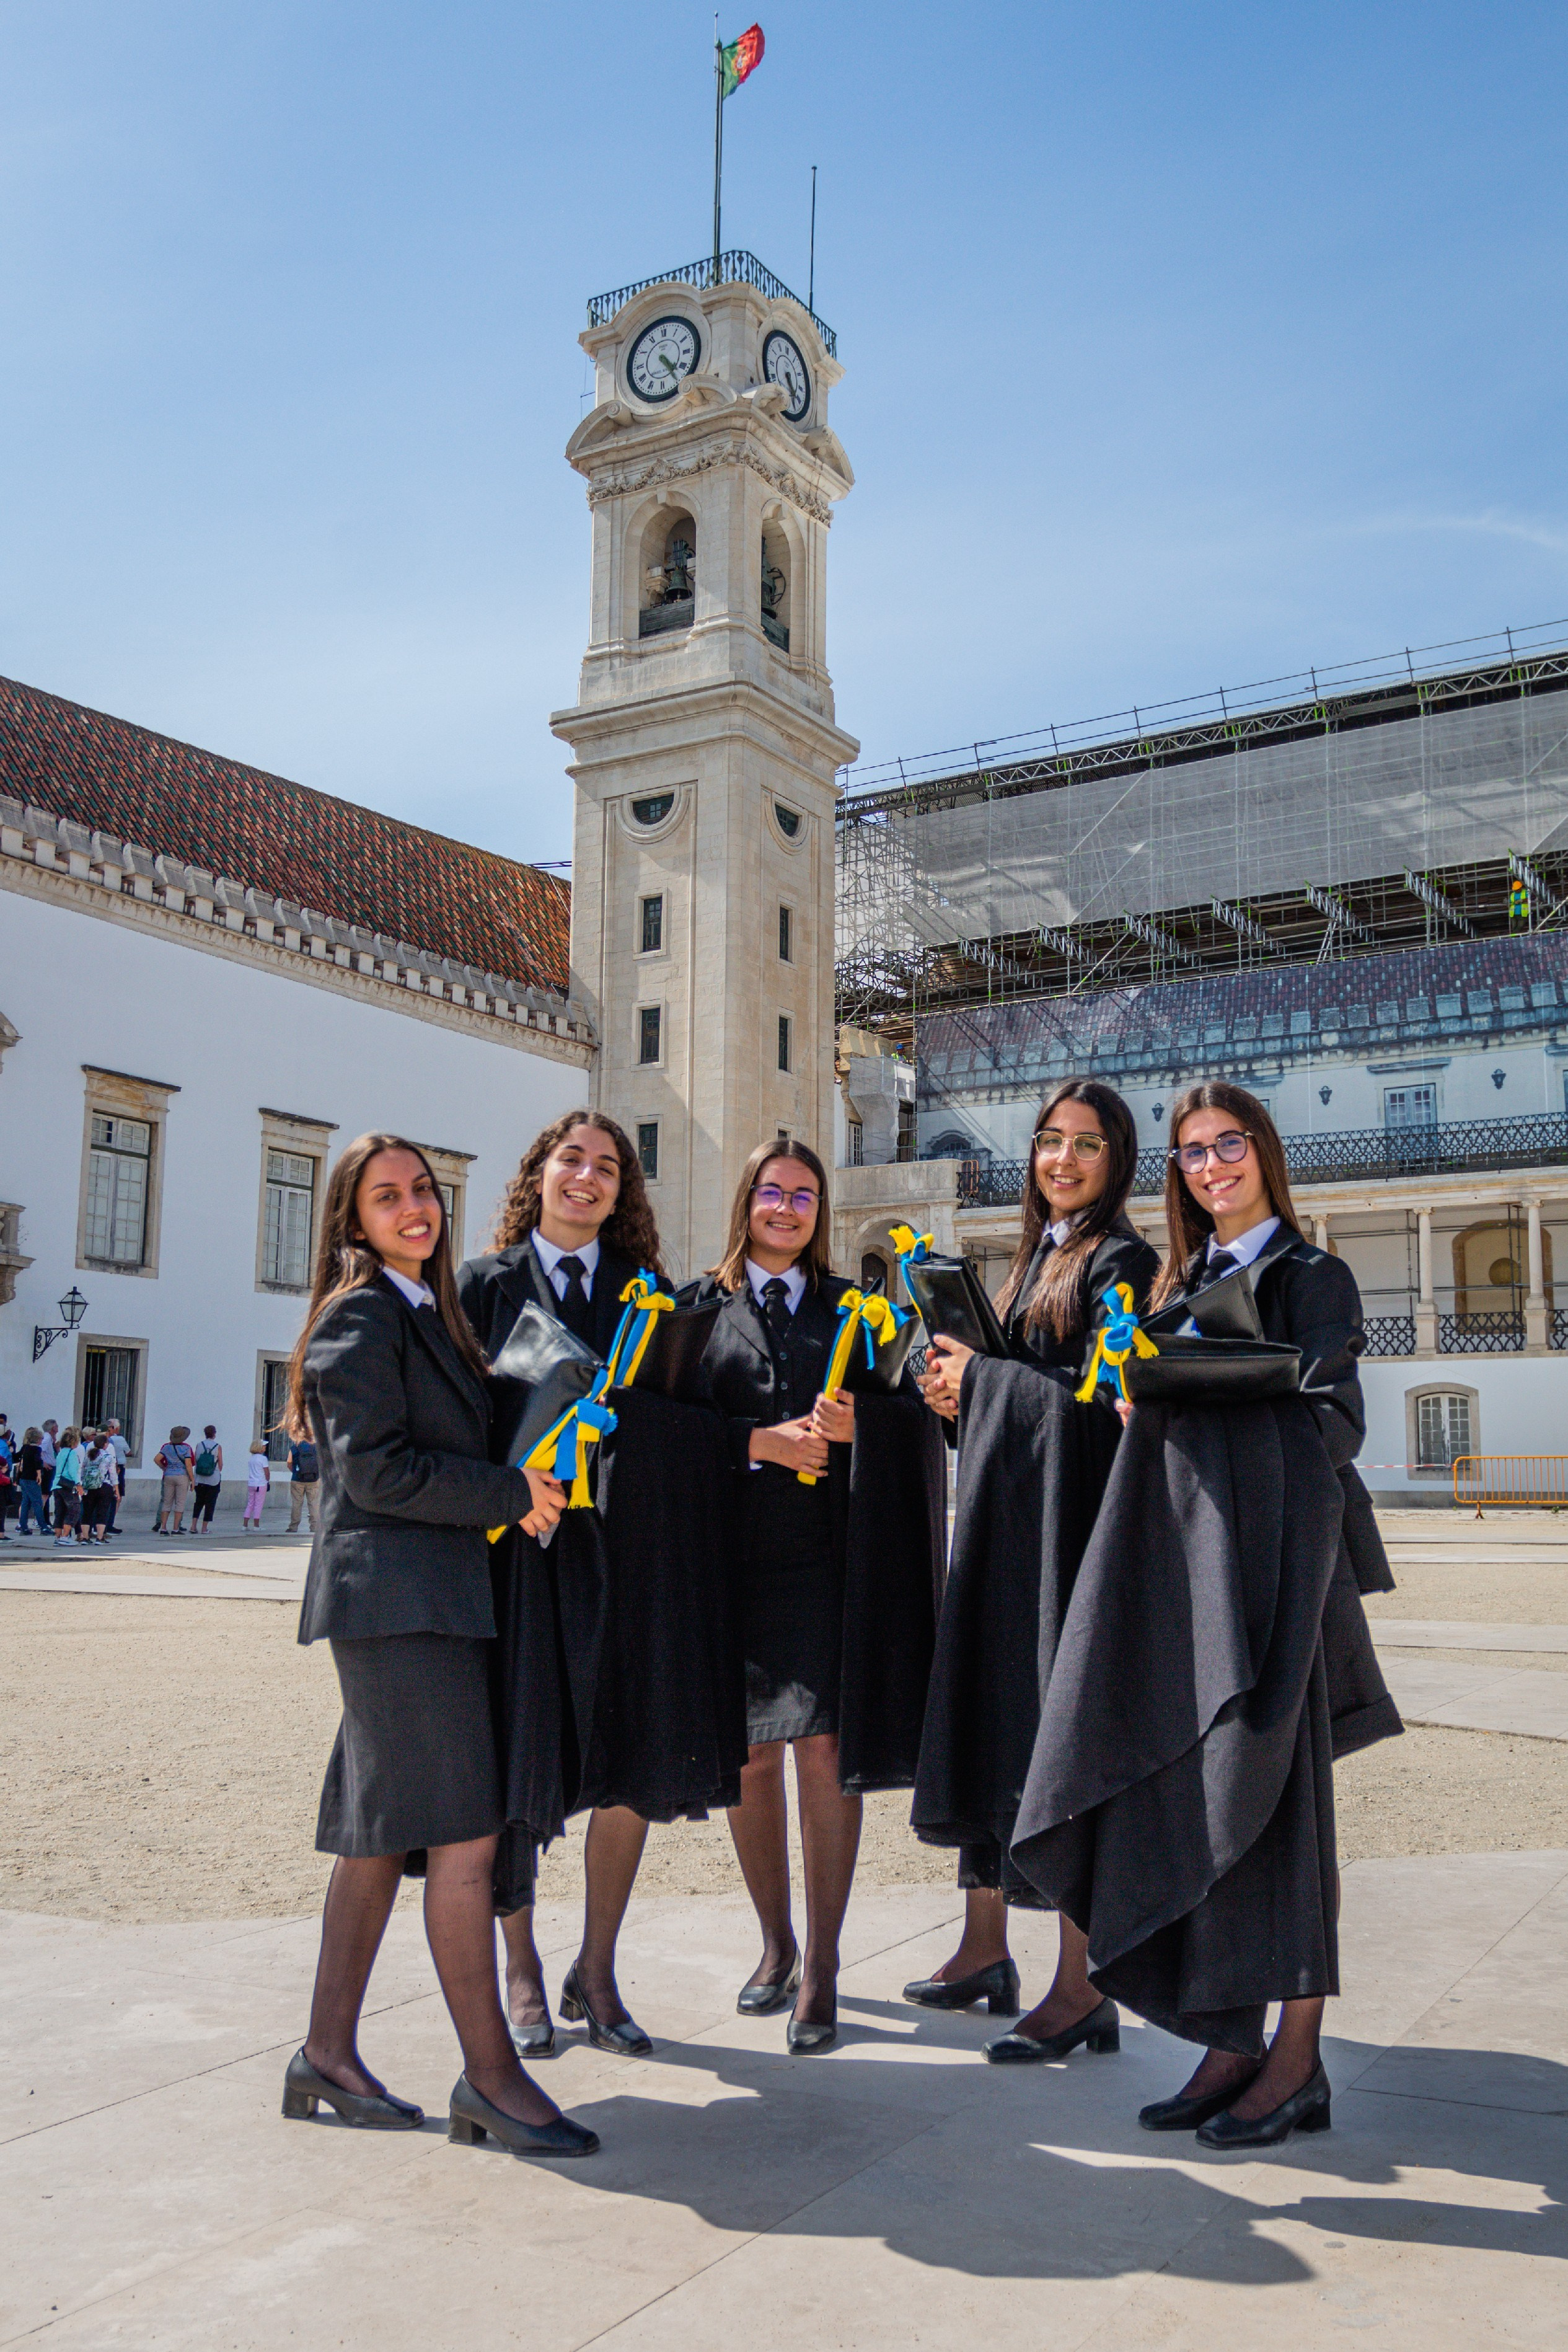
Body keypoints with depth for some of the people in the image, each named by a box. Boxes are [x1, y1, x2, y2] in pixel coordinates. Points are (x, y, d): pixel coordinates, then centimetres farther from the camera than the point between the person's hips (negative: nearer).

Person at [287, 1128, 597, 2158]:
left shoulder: (428, 1315, 19)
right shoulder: (361, 1315, -9)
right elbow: (375, 1468, -16)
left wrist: (513, 1492, 9)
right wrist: (512, 1494, -12)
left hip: (433, 1597, 9)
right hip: (396, 1596, -9)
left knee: (382, 1834, 12)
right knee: (464, 1835, -8)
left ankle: (329, 2056, 20)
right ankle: (491, 2078, -1)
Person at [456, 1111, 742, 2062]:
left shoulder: (644, 1289, 11)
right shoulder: (487, 1284, 6)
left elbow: (686, 1416, 6)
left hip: (628, 1551, 2)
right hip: (523, 1550, -2)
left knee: (634, 1767, 5)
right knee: (522, 1764, 4)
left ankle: (597, 1973, 22)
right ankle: (523, 1973, 23)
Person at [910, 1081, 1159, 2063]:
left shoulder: (1119, 1260, -9)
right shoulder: (1038, 1257, 16)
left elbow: (1097, 1399, -17)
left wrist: (978, 1371, -9)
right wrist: (967, 1393, 2)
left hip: (1066, 1527, -9)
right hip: (1003, 1521, 9)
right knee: (988, 1723, 14)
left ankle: (1080, 1990, 4)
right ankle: (985, 1948, 27)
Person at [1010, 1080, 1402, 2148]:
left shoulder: (1312, 1277, 0)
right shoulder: (1184, 1282, 19)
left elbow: (1329, 1419, -9)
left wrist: (1180, 1391, -16)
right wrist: (1142, 1397, -1)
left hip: (1274, 1549, -6)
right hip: (1182, 1547, 6)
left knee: (1267, 1788, -4)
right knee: (1191, 1794, 4)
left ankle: (1299, 2059, 6)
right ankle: (1235, 2042, 13)